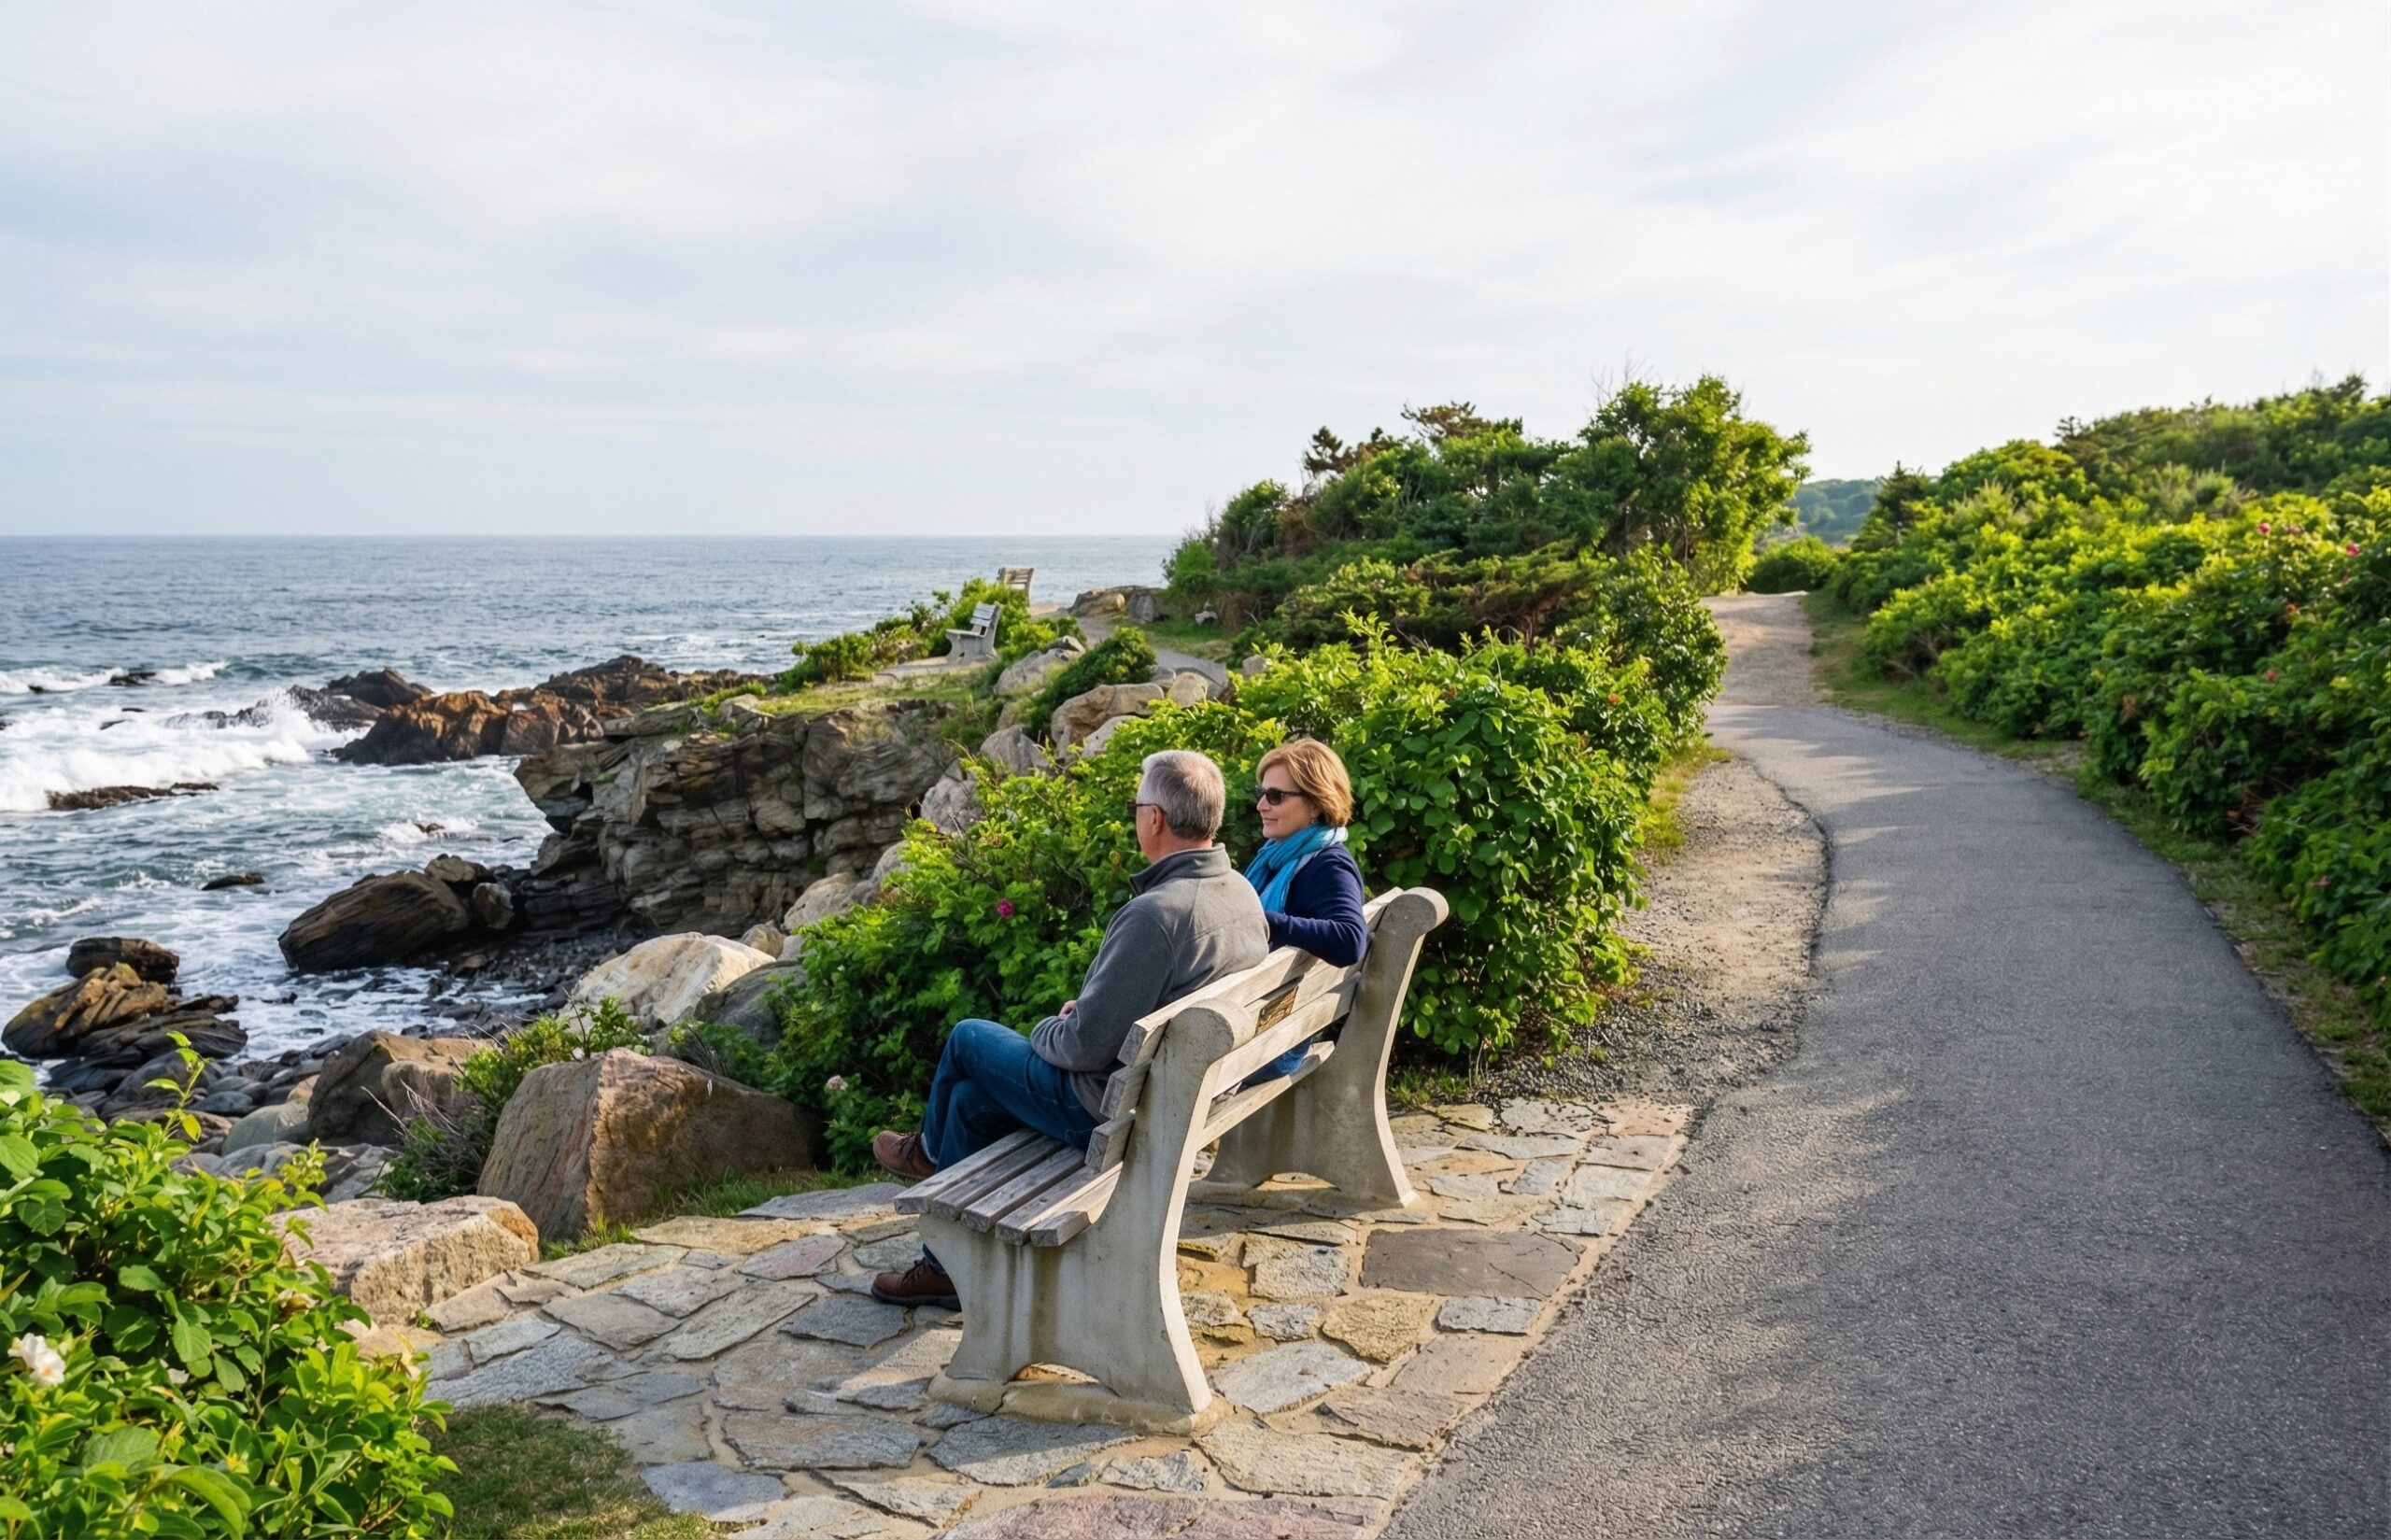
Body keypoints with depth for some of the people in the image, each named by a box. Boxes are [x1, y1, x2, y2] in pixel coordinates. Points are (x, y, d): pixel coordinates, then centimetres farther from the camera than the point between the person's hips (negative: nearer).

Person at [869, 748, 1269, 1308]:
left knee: (967, 1039, 13)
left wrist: (1048, 1030, -4)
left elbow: (1086, 1045, -26)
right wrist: (1083, 1011, 9)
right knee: (971, 1097, 19)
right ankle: (947, 1266, 31)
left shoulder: (1155, 914, -31)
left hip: (1112, 1107, -8)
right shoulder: (1243, 893, -2)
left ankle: (930, 1150, 42)